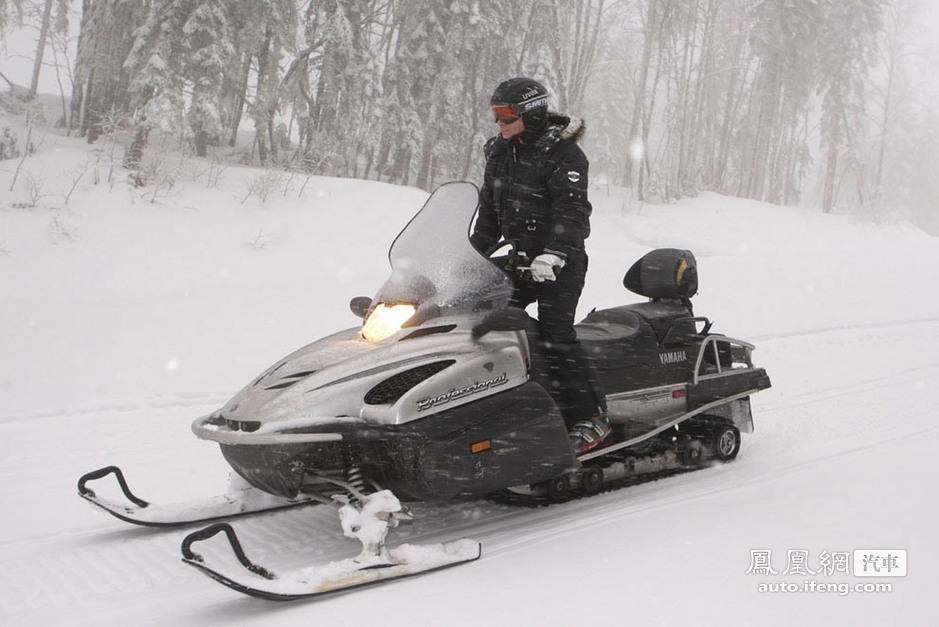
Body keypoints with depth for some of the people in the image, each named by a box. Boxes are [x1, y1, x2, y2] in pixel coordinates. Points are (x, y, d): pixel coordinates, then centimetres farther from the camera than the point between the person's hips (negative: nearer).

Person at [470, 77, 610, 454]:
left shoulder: (563, 153, -10)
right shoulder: (499, 154, 14)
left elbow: (572, 210, -20)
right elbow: (489, 215, 22)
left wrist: (554, 254, -31)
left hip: (561, 263, -8)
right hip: (521, 259, 8)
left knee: (555, 334, -16)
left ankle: (591, 417, -9)